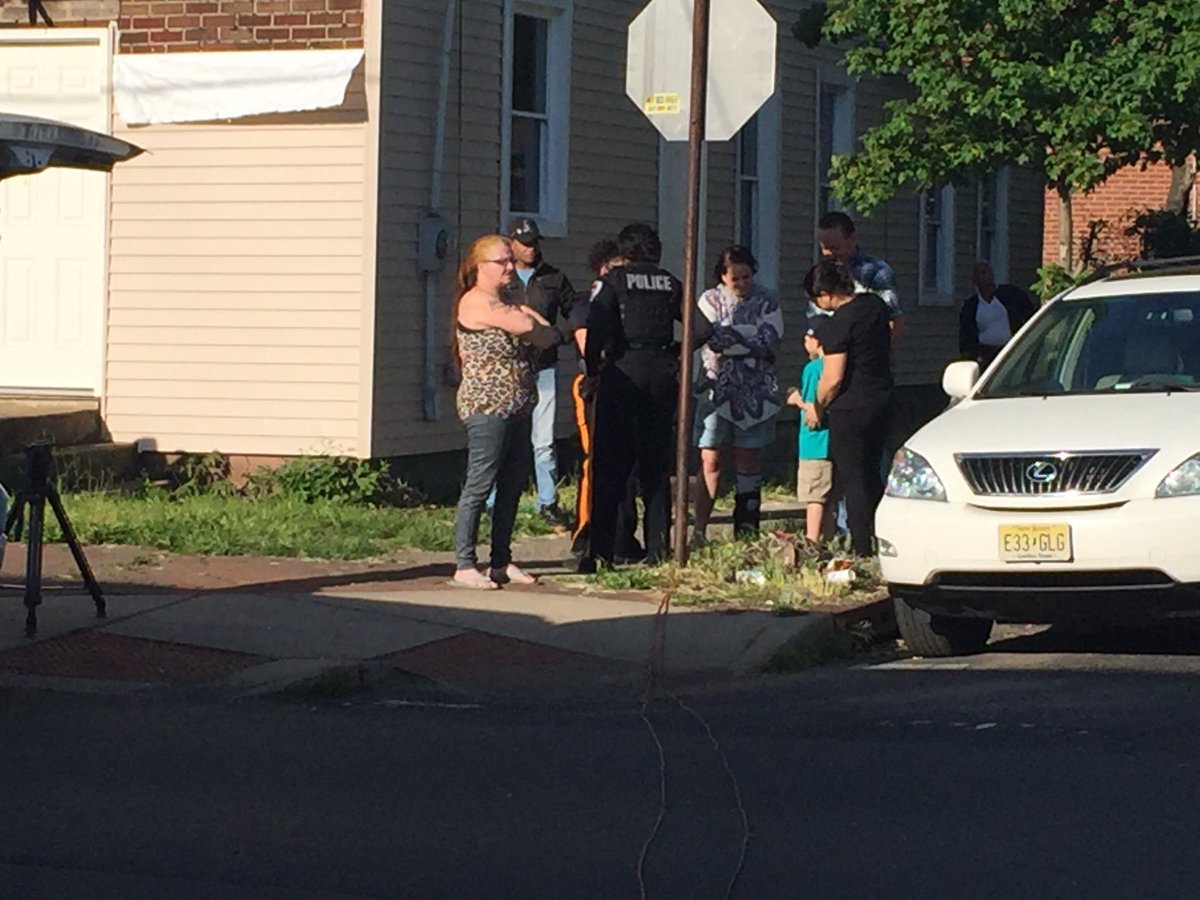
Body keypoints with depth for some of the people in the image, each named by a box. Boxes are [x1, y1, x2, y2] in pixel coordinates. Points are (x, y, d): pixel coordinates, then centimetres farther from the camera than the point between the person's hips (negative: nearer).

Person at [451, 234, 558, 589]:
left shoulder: (507, 303, 19)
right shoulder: (477, 302, -11)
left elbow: (549, 336, 13)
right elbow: (527, 327, -22)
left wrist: (537, 333, -9)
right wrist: (533, 323, 0)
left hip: (517, 407, 9)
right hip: (487, 407, -9)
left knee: (512, 486, 10)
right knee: (479, 486, -8)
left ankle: (501, 563, 18)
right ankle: (465, 566, -6)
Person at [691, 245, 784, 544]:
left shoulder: (766, 301, 6)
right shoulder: (710, 300, 4)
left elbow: (771, 340, -7)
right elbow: (712, 342, -10)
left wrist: (730, 339, -10)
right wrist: (753, 340, -11)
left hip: (755, 393, 1)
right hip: (717, 390, -1)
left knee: (749, 461, 5)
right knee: (710, 461, -6)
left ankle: (746, 530, 9)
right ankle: (699, 529, -4)